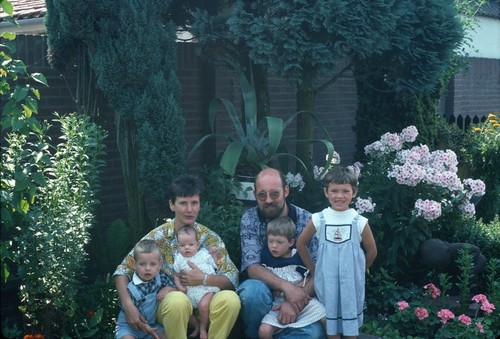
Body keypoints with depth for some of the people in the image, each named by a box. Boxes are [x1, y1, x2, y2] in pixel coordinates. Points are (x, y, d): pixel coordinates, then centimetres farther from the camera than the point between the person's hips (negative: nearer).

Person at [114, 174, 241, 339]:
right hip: (168, 303, -2)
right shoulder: (157, 237, -4)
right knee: (177, 300, -37)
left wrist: (204, 279, -22)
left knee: (230, 298, -29)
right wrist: (128, 306, -21)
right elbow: (123, 270, -4)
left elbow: (232, 278, -3)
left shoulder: (210, 238, 2)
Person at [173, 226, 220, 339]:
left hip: (206, 288, -3)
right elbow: (176, 275, 14)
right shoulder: (179, 259, 10)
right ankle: (196, 326, 13)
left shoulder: (204, 254, 8)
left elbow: (215, 265, 16)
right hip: (190, 290, 3)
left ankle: (203, 328, 0)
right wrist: (179, 285, -3)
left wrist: (214, 254, 3)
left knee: (203, 305, -28)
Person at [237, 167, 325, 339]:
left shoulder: (307, 220, -8)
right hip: (262, 289, 0)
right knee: (254, 290, -36)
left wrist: (295, 300, -28)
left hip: (298, 292, 0)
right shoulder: (249, 219, -7)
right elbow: (252, 268, -16)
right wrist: (286, 286, -32)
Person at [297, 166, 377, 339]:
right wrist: (313, 269, 7)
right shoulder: (318, 219, -6)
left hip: (351, 281, 0)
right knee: (330, 318, 10)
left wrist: (359, 270, 10)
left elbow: (372, 251, 4)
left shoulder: (360, 222, -8)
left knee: (351, 319, 10)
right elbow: (301, 244, 6)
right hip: (326, 280, 1)